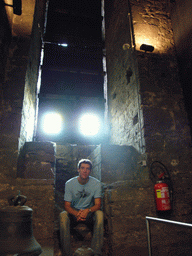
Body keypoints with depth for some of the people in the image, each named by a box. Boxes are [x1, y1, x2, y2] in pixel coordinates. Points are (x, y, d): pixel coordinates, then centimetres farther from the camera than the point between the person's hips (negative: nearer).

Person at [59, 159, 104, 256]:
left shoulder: (96, 183, -9)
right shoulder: (69, 183, -8)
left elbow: (98, 205, -12)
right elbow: (67, 205, -10)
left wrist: (88, 210, -35)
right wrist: (77, 214, -32)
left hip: (89, 213, 0)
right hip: (74, 212, 0)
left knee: (99, 214, -32)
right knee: (63, 215, -31)